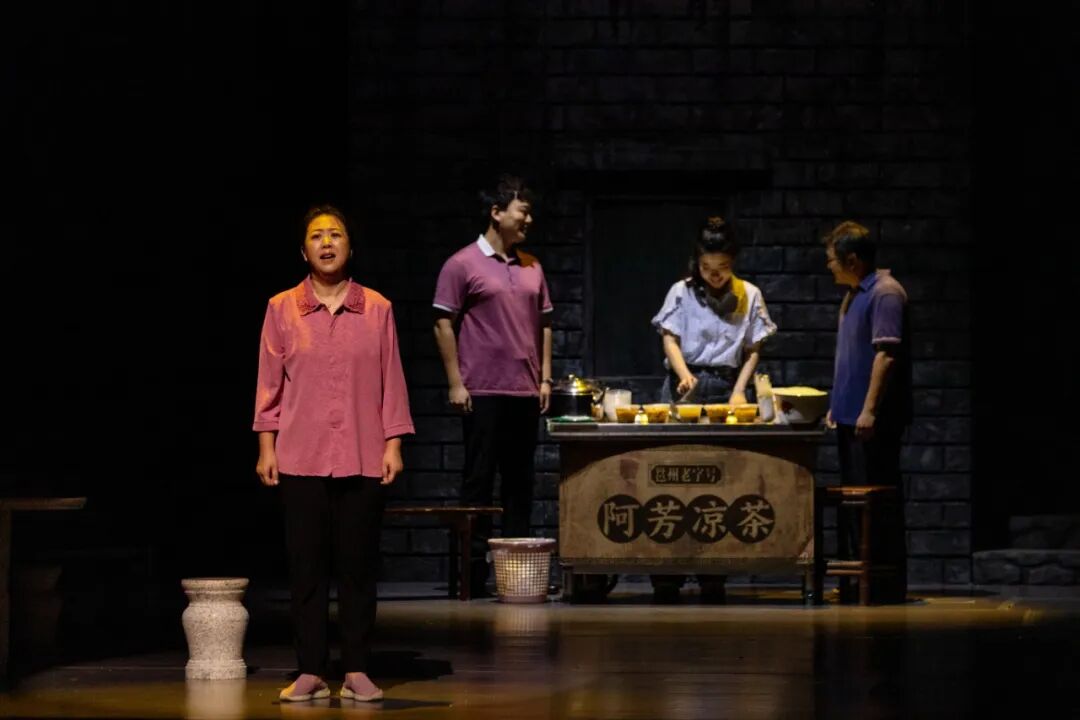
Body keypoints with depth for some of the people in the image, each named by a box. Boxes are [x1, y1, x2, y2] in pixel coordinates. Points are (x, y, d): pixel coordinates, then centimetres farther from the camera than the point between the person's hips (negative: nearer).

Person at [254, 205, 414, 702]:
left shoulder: (377, 309, 5)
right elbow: (270, 383, 5)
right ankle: (311, 673, 6)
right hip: (302, 457, 0)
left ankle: (356, 671, 8)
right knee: (306, 565, 1)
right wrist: (266, 447, 1)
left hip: (362, 458, 0)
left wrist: (393, 444, 0)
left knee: (358, 564, 2)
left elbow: (391, 381, 5)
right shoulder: (281, 309, 4)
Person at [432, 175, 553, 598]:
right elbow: (444, 325, -5)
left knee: (520, 482, 7)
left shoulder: (531, 268, 13)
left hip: (525, 392, 6)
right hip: (483, 392, -6)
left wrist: (545, 377, 10)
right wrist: (455, 382, -10)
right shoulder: (463, 265, -4)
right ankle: (474, 571, 0)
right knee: (479, 480, -2)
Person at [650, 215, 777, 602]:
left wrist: (739, 390, -5)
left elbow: (753, 350, 8)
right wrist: (685, 375, -21)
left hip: (725, 388, 1)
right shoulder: (682, 292, 3)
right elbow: (670, 338, -3)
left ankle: (712, 580, 2)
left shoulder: (749, 296, 6)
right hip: (683, 387, -1)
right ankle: (666, 579, -4)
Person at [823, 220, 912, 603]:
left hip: (874, 421, -10)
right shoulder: (854, 295, 17)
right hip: (851, 416, 10)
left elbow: (886, 355, -20)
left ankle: (887, 588, -4)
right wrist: (837, 406, 21)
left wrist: (870, 410, -24)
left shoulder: (885, 293, -13)